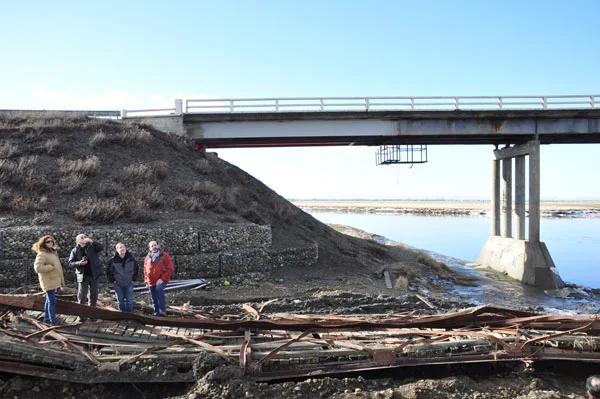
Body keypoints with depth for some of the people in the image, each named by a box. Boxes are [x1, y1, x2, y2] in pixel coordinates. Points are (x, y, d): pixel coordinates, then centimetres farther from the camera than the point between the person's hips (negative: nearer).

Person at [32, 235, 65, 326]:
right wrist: (51, 267, -21)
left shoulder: (52, 253, 15)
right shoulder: (42, 254, -13)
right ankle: (53, 321, -3)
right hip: (49, 281, -9)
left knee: (49, 300, 17)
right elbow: (37, 267, -25)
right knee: (52, 301, -8)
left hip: (54, 281, 9)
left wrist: (60, 282, 24)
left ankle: (46, 318, 28)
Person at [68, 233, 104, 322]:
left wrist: (92, 241, -24)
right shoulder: (75, 251, 3)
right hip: (82, 276, -1)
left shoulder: (92, 246, 4)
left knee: (93, 295, 9)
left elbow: (101, 247, -12)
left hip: (94, 275, 2)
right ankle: (81, 314, 8)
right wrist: (79, 263, -19)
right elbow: (71, 263, 0)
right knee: (82, 296, -1)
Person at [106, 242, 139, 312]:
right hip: (118, 284, 0)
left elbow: (136, 268, 11)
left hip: (129, 284, 0)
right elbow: (108, 271, 5)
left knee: (129, 301, 4)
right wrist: (112, 280, -1)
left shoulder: (131, 259, -3)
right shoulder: (113, 260, -7)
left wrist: (134, 278, 6)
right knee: (120, 301, 9)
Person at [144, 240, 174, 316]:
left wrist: (162, 279, -17)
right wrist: (146, 281, 12)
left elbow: (170, 269, -10)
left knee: (159, 288, -33)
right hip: (151, 282, 6)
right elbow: (145, 270, 23)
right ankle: (156, 313, 25)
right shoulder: (147, 258, 11)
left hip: (161, 280, -6)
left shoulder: (164, 256, -5)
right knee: (154, 299, 10)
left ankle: (163, 310, -31)